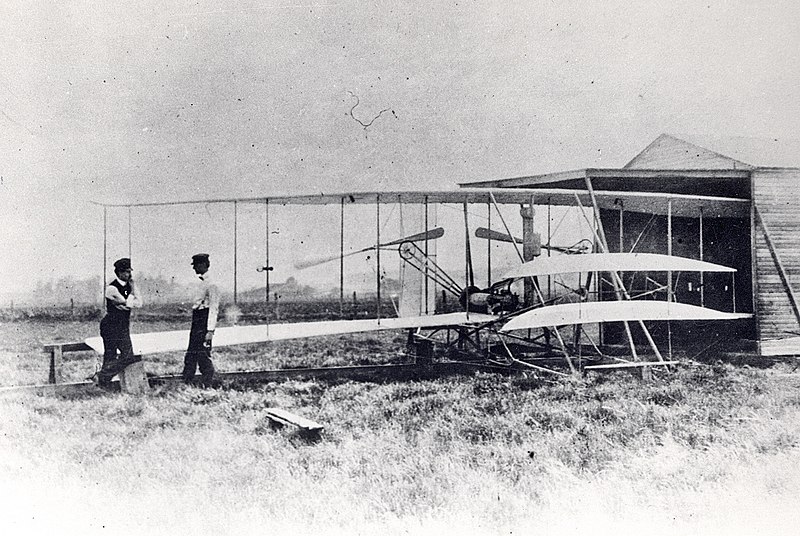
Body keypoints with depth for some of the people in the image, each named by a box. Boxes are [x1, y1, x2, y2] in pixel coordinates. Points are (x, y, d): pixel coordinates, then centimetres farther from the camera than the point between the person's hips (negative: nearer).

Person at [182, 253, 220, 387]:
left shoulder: (210, 284, -14)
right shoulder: (202, 282, 16)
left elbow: (214, 309, -18)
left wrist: (210, 330, -23)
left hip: (204, 322, -10)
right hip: (196, 322, 10)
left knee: (203, 356, -7)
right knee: (190, 355, 11)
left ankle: (206, 385, -1)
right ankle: (186, 384, 16)